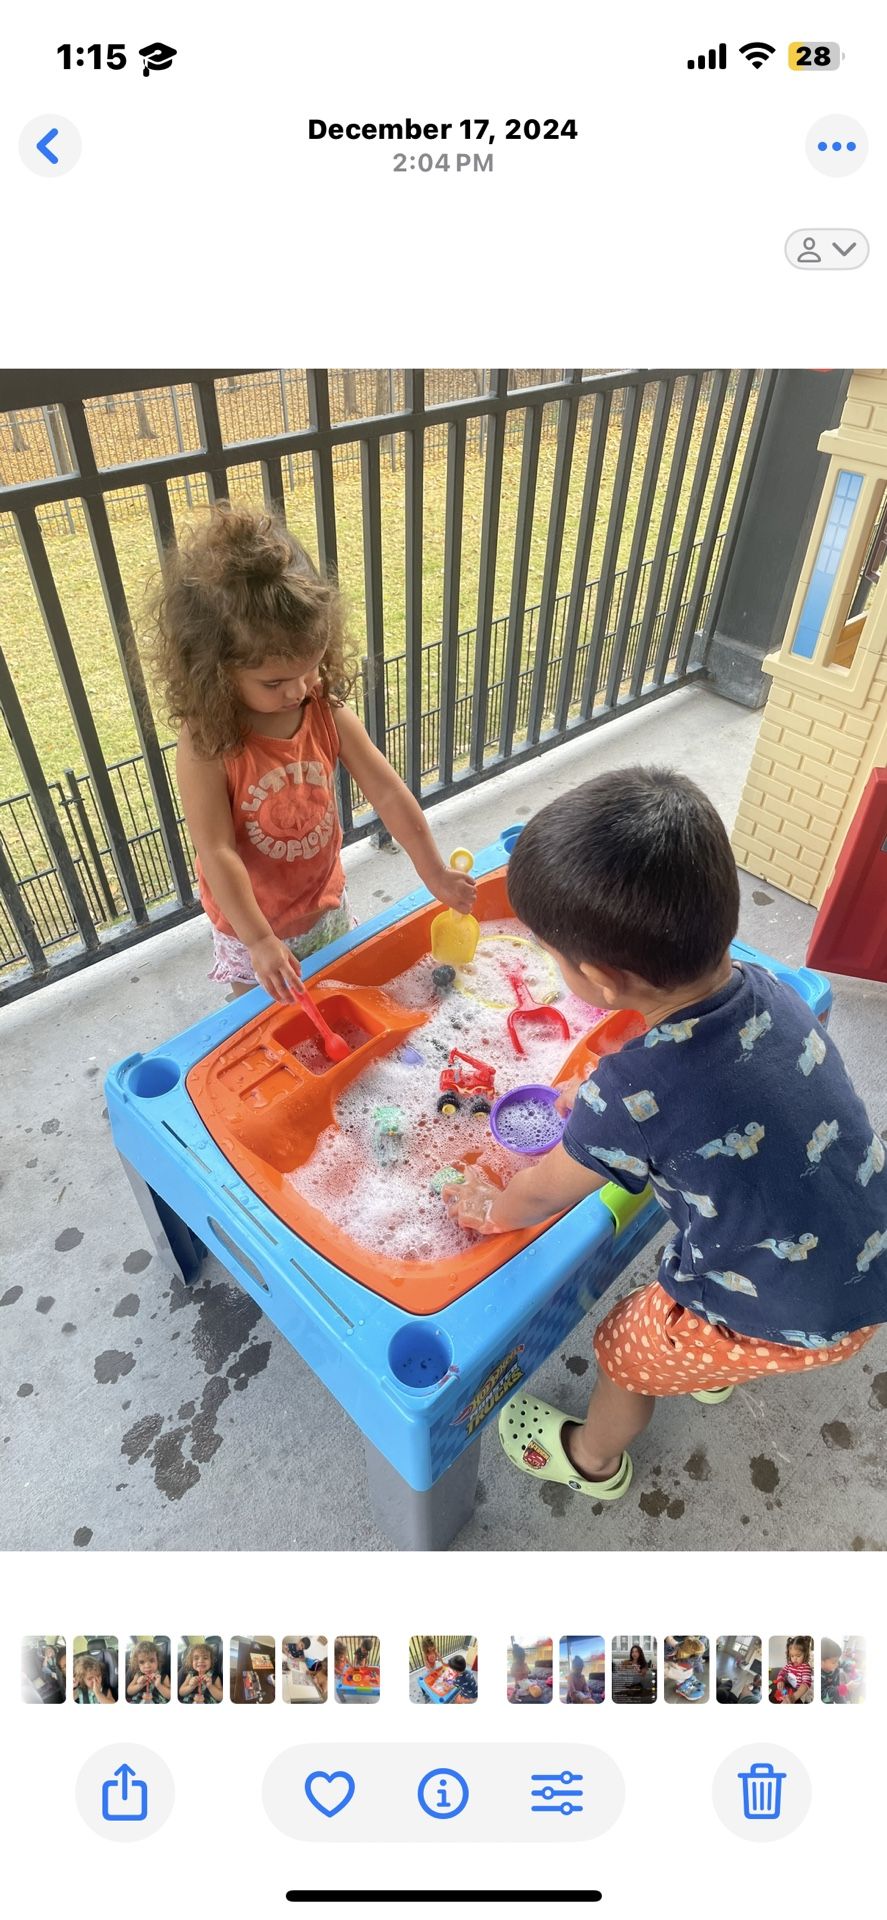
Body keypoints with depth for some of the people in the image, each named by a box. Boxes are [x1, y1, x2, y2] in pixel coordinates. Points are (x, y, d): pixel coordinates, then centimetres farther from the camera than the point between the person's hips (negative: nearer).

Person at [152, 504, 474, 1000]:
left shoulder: (329, 712, -16)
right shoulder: (207, 745, -28)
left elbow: (387, 793, -11)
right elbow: (217, 853, -27)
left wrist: (435, 872, -9)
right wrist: (260, 942, -28)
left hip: (328, 906, 4)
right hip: (252, 928, -4)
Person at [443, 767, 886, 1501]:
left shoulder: (631, 1095, -33)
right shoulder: (763, 986, -15)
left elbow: (541, 1199, -12)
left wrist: (488, 1210, 9)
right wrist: (590, 1105, 15)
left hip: (792, 1322, -6)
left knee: (626, 1350, 21)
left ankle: (593, 1461, 52)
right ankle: (713, 1371, 65)